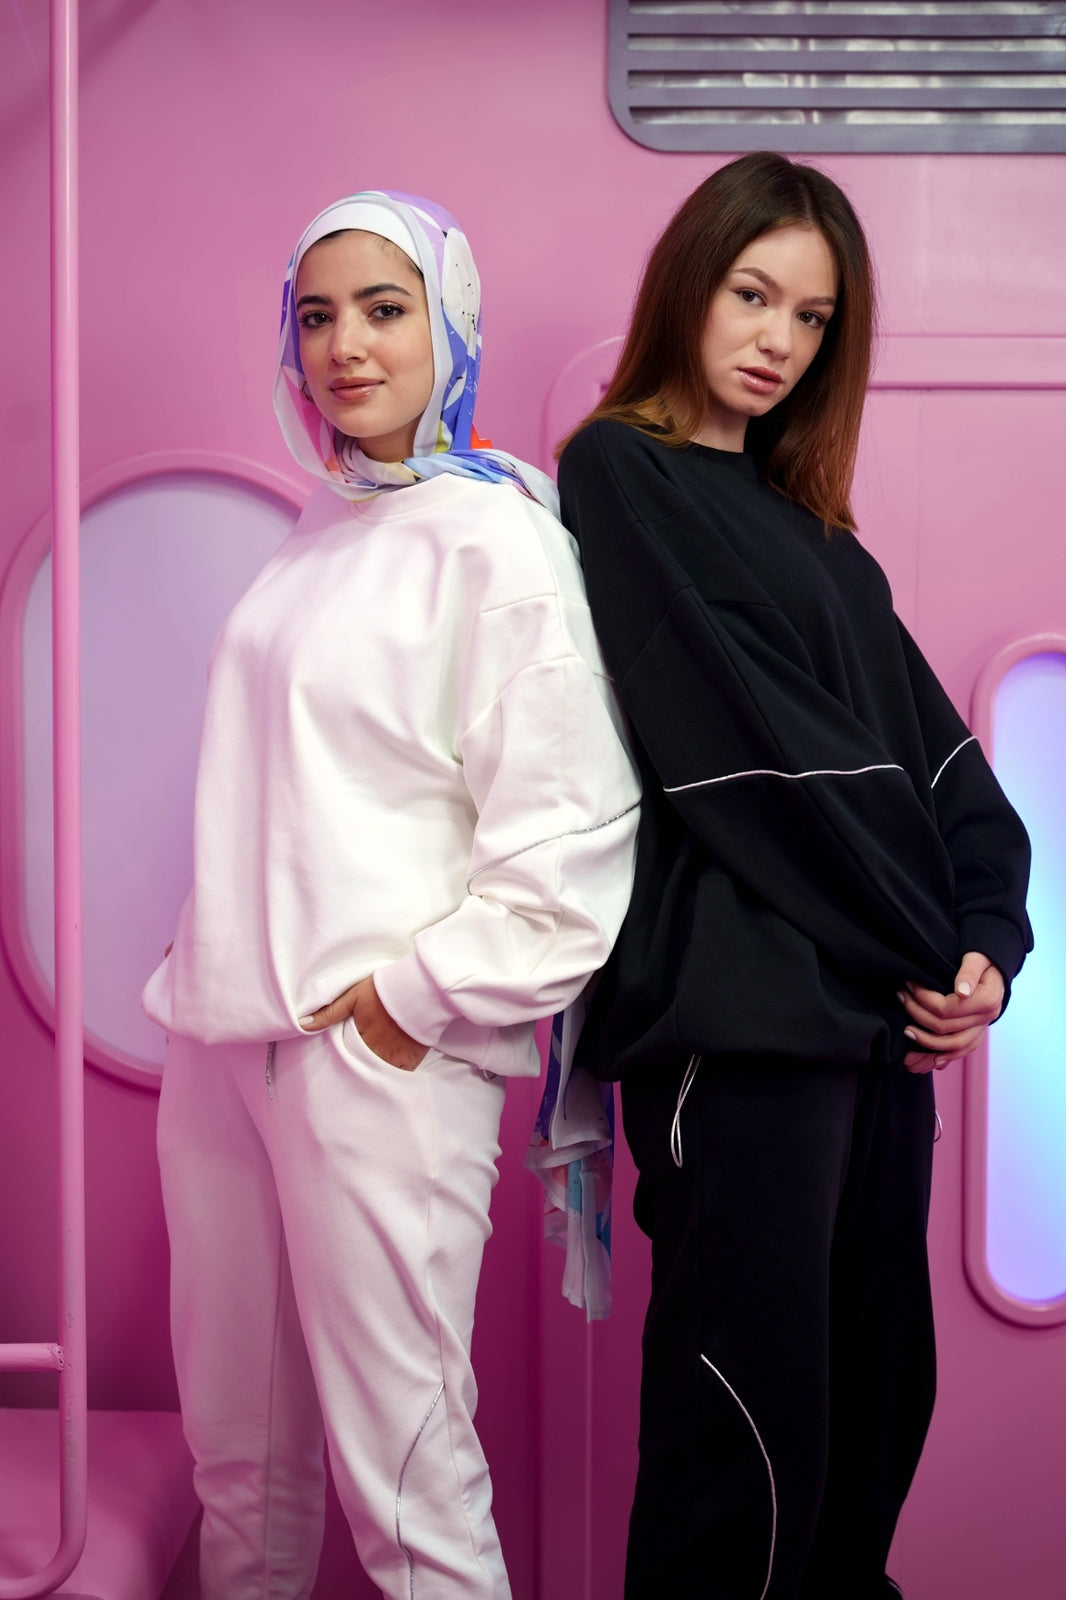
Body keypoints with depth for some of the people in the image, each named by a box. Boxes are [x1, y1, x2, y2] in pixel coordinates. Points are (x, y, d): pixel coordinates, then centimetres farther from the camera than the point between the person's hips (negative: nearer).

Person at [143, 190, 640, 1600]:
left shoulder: (498, 542, -10)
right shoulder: (325, 527, 14)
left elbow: (567, 848, -16)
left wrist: (408, 1000, -13)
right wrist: (219, 969, 17)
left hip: (380, 1060, -7)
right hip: (227, 1040, 8)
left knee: (405, 1478, -3)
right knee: (237, 1446, 16)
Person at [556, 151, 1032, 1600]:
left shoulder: (799, 517, 21)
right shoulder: (616, 475, -3)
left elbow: (925, 736, 11)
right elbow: (746, 748, -11)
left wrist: (988, 930, -5)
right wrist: (926, 946, -6)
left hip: (875, 999, 8)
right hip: (741, 1011, -8)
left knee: (880, 1387, 13)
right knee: (750, 1423, -4)